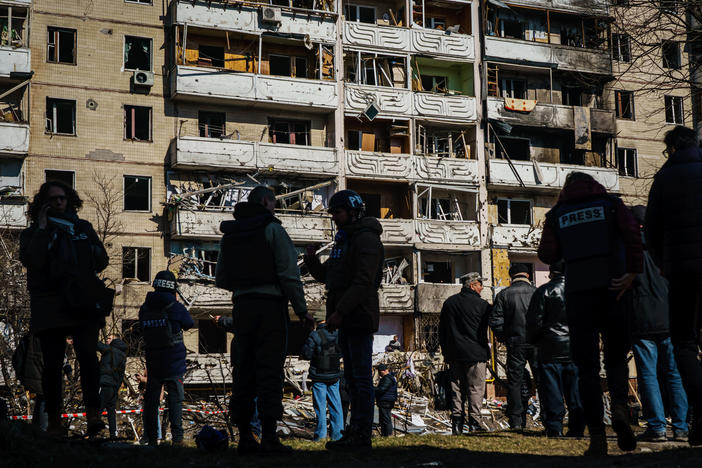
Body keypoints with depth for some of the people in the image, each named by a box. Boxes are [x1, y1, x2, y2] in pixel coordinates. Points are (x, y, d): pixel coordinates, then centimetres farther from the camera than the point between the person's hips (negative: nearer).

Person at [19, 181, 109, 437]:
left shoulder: (83, 228, 18)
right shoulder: (32, 233, 10)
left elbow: (102, 261, 19)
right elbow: (31, 260, -10)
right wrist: (42, 229, -8)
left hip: (82, 304, 1)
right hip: (50, 308, -1)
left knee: (88, 356, -16)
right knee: (53, 365, 0)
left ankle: (93, 415, -21)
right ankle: (54, 421, 7)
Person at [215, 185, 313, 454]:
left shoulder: (229, 235, 13)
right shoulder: (272, 229, -5)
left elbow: (220, 279, 15)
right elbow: (289, 273, -11)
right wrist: (302, 310, -6)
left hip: (242, 306, 5)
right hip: (270, 304, -5)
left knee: (244, 369, 8)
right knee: (269, 369, -5)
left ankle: (245, 437, 8)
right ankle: (269, 437, -8)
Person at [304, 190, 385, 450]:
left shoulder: (366, 239, -11)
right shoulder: (344, 240, 20)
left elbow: (363, 282, -20)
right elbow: (325, 276, 24)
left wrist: (340, 312, -23)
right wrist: (312, 260, 4)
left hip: (359, 317, -10)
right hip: (347, 320, 10)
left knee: (361, 377, -8)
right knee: (352, 377, 12)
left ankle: (362, 434, -7)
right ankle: (356, 429, 19)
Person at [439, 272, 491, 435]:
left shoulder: (448, 303, 10)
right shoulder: (481, 304, -6)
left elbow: (442, 329, 15)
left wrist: (445, 351, 19)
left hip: (454, 354, 5)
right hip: (475, 354, -5)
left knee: (457, 389, 8)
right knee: (476, 389, 0)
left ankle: (457, 423, 5)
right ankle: (475, 422, -4)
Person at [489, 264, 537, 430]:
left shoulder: (503, 294, 1)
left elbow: (495, 321, -3)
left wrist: (505, 339, 9)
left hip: (515, 344, 0)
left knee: (515, 381, 5)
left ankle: (516, 421, 3)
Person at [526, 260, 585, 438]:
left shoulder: (544, 291, -6)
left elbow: (534, 321, -8)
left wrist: (532, 342, 8)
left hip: (551, 350, -3)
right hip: (576, 350, 3)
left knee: (552, 392, 2)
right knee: (576, 392, 8)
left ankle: (554, 430, 1)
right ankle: (577, 430, 10)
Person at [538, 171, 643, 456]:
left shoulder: (557, 215, 11)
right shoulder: (611, 205, 10)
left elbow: (547, 255, 1)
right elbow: (632, 233, -8)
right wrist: (633, 272, -11)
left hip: (577, 294, 0)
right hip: (612, 290, 0)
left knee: (587, 367, 3)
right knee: (616, 358, 13)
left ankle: (597, 436, -6)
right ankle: (619, 406, -16)